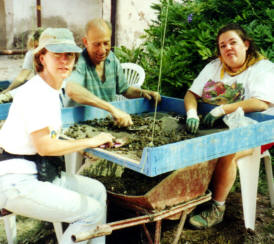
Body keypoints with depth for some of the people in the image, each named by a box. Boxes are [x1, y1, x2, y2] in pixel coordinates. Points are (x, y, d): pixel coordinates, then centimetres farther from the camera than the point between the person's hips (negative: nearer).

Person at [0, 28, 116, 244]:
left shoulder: (53, 90, 11)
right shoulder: (34, 93, -19)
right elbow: (44, 146, -20)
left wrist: (81, 148, 7)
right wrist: (90, 142, -12)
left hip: (42, 173, 10)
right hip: (17, 183, -10)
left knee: (97, 190, 15)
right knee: (92, 212, -12)